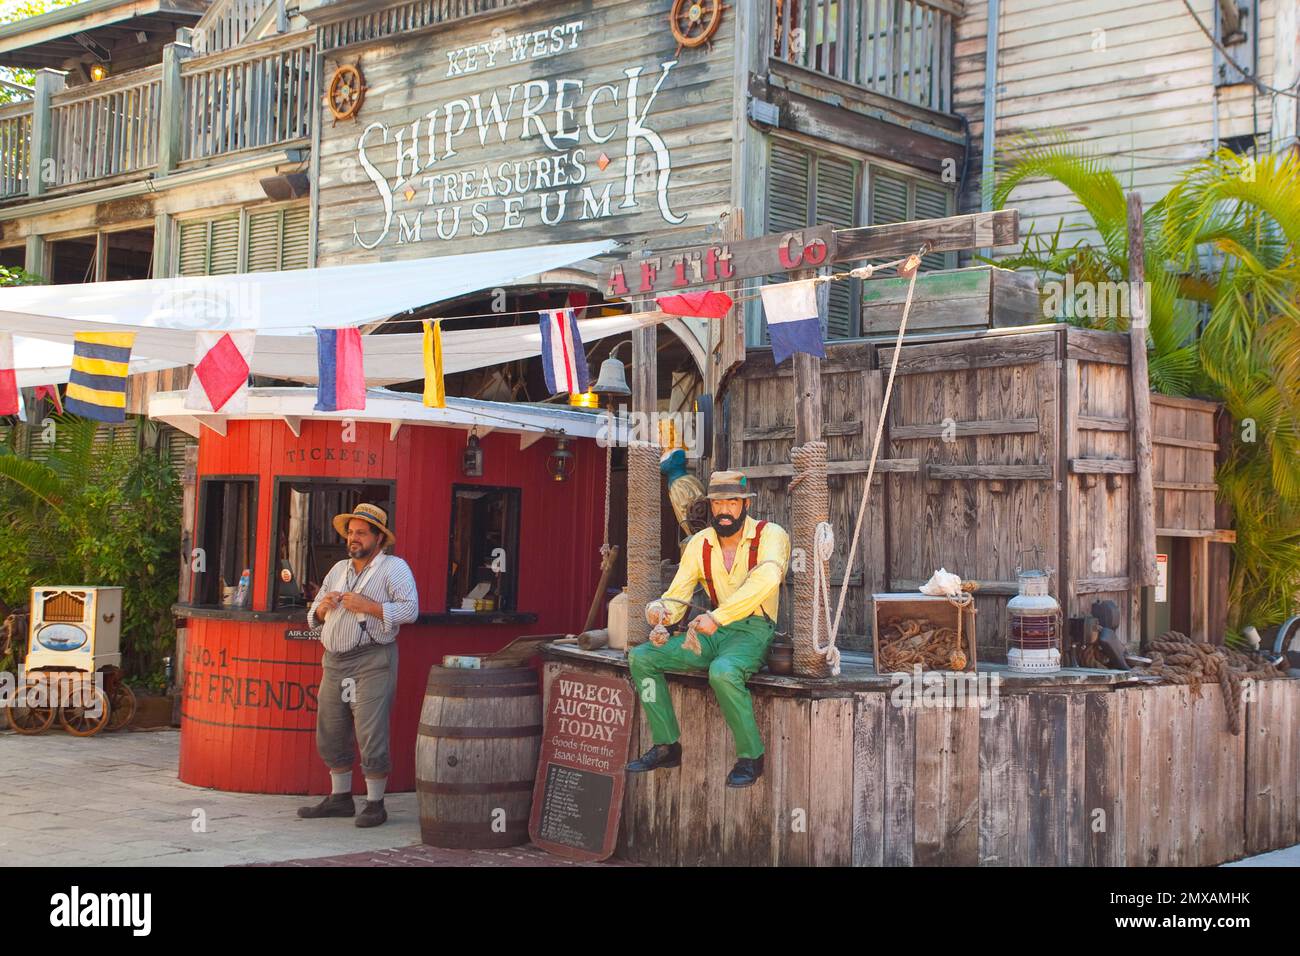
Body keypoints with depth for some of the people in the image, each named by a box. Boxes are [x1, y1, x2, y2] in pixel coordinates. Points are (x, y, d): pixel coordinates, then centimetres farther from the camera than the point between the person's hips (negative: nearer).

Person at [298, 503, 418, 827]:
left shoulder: (394, 568, -2)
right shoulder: (339, 569, 19)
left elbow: (410, 609, -14)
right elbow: (314, 615, 23)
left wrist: (368, 606, -18)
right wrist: (323, 607, 0)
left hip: (372, 661, -7)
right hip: (334, 662, 7)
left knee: (371, 735, -8)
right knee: (331, 734, 11)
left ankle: (375, 804, 0)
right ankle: (340, 799, 23)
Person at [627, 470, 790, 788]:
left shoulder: (770, 536, -10)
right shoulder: (699, 544, 7)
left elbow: (765, 580, -30)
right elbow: (677, 595, 9)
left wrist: (717, 616, -39)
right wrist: (661, 612, -17)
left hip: (754, 630, -6)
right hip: (714, 632, 6)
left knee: (723, 671, -38)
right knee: (641, 657, -7)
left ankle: (751, 757, -18)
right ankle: (666, 746, 1)